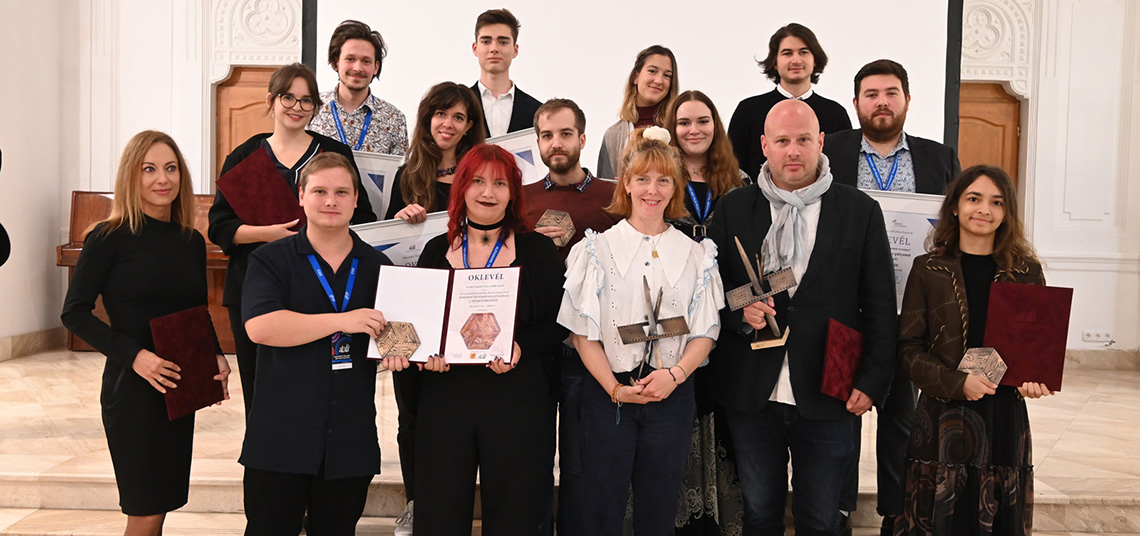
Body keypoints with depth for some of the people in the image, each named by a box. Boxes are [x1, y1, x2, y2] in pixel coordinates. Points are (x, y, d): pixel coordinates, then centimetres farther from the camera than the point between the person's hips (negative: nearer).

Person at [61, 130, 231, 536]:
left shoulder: (192, 242, 7)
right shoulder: (109, 238, -9)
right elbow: (75, 313, -9)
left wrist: (216, 356, -3)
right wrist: (133, 355, -20)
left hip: (180, 389, 6)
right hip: (132, 386, -5)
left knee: (164, 502, 13)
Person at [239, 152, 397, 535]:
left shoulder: (378, 267, 9)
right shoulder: (270, 260, -1)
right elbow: (259, 326, -17)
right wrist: (343, 321, -22)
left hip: (351, 442, 3)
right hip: (279, 440, -3)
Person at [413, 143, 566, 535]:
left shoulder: (538, 250, 3)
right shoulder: (437, 251, 10)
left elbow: (557, 323, 0)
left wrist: (520, 348, -16)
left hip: (517, 397, -2)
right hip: (445, 394, 2)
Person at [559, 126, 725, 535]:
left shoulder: (696, 255, 8)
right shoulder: (598, 249, 2)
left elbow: (705, 332, 5)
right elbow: (582, 331, -2)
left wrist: (675, 374, -13)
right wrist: (614, 388, -12)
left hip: (671, 395, 2)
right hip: (608, 392, -1)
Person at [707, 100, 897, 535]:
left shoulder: (861, 211, 1)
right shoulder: (733, 208, 4)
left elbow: (880, 304, 1)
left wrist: (872, 380, -4)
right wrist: (739, 311, -14)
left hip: (828, 397, -1)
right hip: (751, 395, 1)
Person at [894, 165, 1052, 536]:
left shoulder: (1027, 272, 5)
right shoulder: (928, 270, 0)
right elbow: (909, 348, -2)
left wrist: (1035, 378, -10)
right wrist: (957, 383, -16)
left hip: (1005, 420, 2)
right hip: (943, 418, -1)